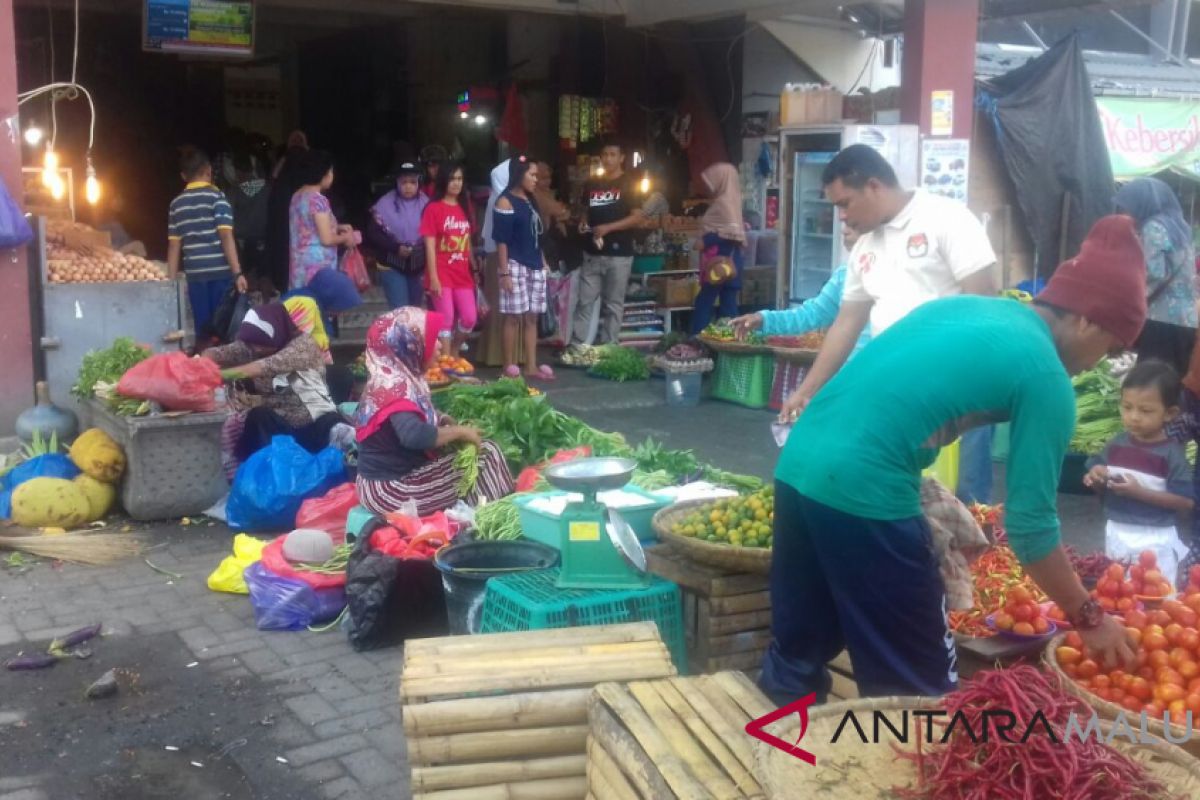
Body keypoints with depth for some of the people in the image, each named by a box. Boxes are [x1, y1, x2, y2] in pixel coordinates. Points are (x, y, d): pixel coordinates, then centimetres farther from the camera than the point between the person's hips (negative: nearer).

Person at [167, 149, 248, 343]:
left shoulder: (176, 204, 10)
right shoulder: (216, 196, -3)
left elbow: (174, 245, 10)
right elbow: (226, 236, -11)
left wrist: (172, 280, 14)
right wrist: (237, 272, -13)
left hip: (194, 275, 4)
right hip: (221, 273, -4)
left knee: (203, 329, 7)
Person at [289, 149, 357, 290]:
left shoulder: (297, 196, 10)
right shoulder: (318, 200, -16)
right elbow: (327, 239, -17)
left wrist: (337, 228, 17)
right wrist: (345, 238, 0)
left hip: (300, 265, 9)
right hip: (317, 267, -9)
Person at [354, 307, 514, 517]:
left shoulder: (395, 380, 5)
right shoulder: (395, 388, -22)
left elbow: (421, 419, 21)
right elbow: (414, 436, -39)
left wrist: (443, 421, 2)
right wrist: (459, 431, -24)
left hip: (399, 475, 10)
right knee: (486, 455, -5)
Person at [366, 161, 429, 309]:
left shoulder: (425, 204, -2)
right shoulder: (385, 205, -9)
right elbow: (373, 235, -9)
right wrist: (396, 248, -19)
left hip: (419, 266, 3)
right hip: (392, 266, -3)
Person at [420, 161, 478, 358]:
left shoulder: (464, 209, 12)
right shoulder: (433, 209, -6)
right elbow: (429, 246, -10)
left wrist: (474, 271, 14)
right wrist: (433, 277, -15)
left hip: (462, 275, 6)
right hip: (442, 275, -5)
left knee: (469, 319, 3)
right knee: (446, 320, -7)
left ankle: (454, 354, 25)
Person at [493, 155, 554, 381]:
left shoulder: (531, 201, 15)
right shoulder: (505, 202, -8)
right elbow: (501, 240, -12)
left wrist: (543, 262, 17)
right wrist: (504, 272, -16)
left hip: (535, 266, 7)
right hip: (516, 266, -7)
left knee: (532, 317, 8)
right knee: (513, 317, -3)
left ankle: (531, 366, 12)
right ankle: (509, 367, 4)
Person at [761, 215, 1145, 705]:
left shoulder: (964, 304, 19)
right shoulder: (1046, 380, -2)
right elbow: (1030, 522, 0)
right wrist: (1089, 618, 12)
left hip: (797, 463, 8)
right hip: (861, 490, -8)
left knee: (796, 652, 22)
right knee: (917, 687, 9)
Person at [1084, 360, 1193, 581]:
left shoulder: (1172, 453, -14)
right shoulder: (1117, 444, -1)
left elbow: (1186, 501, -17)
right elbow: (1102, 488, 9)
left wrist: (1139, 492, -24)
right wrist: (1095, 479, -14)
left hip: (1155, 541, -5)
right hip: (1117, 534, 5)